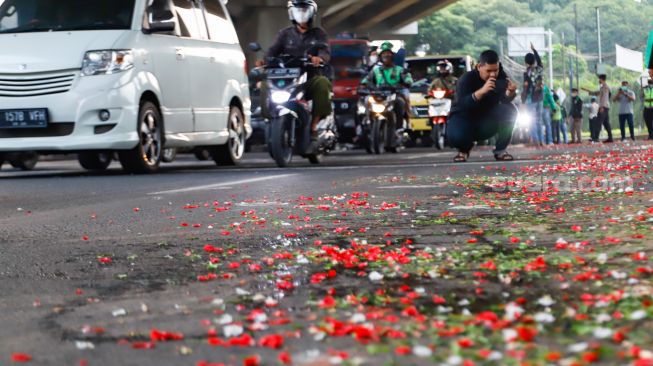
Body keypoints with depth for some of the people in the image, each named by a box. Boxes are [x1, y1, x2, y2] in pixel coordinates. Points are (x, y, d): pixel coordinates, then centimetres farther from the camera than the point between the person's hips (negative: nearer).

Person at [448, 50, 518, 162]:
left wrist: (510, 92, -43)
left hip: (487, 122, 3)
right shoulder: (467, 79, -21)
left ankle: (500, 150, -11)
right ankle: (464, 149, 3)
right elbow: (462, 104, -36)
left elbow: (505, 100, -19)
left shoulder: (500, 77, -9)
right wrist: (482, 91, -51)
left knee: (510, 110, -25)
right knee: (456, 136, -37)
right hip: (465, 118, -3)